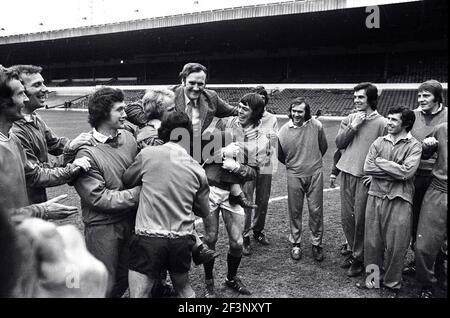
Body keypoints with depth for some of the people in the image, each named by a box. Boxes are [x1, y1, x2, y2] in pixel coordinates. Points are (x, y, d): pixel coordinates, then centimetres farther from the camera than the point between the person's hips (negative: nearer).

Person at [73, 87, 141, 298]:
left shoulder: (128, 138, 0)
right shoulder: (86, 152, -18)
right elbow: (98, 198, -20)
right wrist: (137, 194, -19)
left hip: (130, 220, 6)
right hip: (102, 225, -6)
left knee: (125, 279, 19)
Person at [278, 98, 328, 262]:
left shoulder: (316, 125, -9)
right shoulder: (284, 131, -10)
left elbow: (323, 147, 8)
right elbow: (280, 156, 5)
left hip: (315, 174, 0)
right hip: (294, 175, 0)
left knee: (316, 210, 4)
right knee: (295, 211, 8)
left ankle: (317, 244, 19)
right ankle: (295, 243, 24)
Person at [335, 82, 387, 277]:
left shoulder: (381, 123, -6)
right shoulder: (349, 119, 10)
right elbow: (339, 143, 4)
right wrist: (353, 127, -8)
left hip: (366, 176, -5)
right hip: (346, 173, 5)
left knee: (361, 218, 0)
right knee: (346, 217, 11)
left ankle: (359, 258, 14)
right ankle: (354, 251, 29)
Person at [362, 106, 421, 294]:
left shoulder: (414, 146, -1)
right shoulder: (379, 142, 9)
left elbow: (406, 172, -15)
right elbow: (367, 168, -2)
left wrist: (380, 162, -7)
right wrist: (395, 171, -8)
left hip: (399, 200, -3)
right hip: (376, 196, 3)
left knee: (396, 244, 3)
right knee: (372, 240, 9)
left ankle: (392, 283, 21)